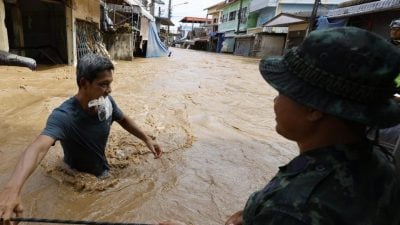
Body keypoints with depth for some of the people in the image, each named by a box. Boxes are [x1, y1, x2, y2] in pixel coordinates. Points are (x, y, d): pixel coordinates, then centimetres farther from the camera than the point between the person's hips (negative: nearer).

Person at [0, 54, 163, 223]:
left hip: (102, 172, 4)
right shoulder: (63, 116, -35)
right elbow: (39, 147, -52)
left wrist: (146, 139, -2)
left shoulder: (107, 102, -19)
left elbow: (123, 120, 2)